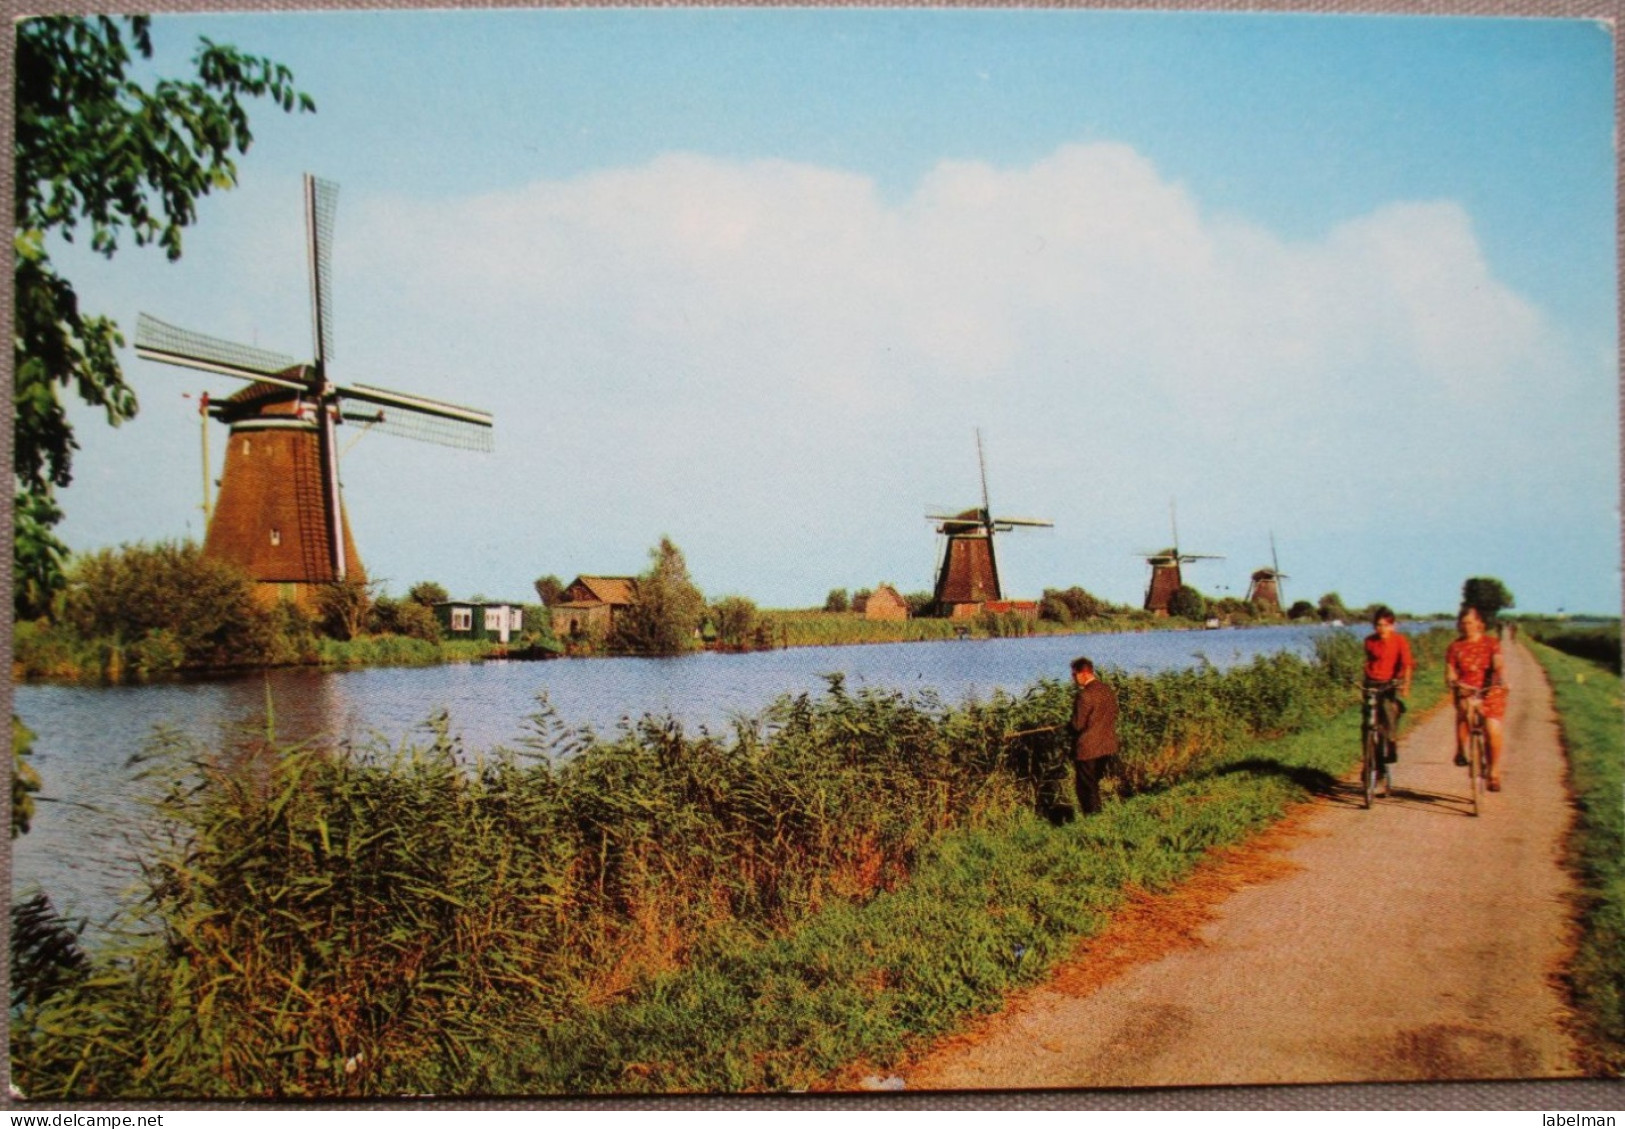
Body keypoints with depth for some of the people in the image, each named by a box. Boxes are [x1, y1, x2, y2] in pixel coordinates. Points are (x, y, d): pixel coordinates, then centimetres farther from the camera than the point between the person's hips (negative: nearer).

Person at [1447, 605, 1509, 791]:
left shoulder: (1491, 643, 3)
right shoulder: (1455, 647, 6)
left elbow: (1498, 665, -12)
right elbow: (1450, 674, 0)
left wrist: (1501, 681, -32)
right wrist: (1455, 683, -22)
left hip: (1490, 692, -1)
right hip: (1466, 693, 1)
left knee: (1493, 729, -15)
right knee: (1463, 709, -31)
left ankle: (1494, 772, 5)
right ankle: (1461, 751, -8)